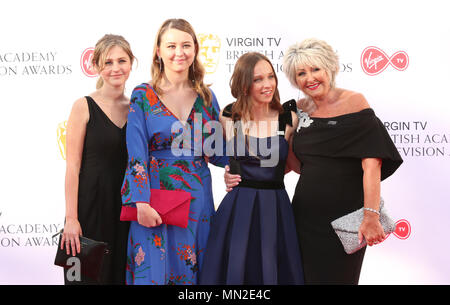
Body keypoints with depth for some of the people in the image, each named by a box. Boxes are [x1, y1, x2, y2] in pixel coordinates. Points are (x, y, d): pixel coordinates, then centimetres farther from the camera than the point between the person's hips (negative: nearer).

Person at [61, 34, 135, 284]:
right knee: (89, 274, 3)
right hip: (91, 205, -4)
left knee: (123, 273, 11)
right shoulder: (84, 106, -5)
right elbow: (73, 166, -8)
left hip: (127, 207, 4)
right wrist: (71, 218, -14)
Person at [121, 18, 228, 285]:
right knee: (154, 270, 0)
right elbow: (137, 155, -7)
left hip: (198, 199, 4)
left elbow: (217, 152, 11)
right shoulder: (144, 95, -2)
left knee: (193, 270, 8)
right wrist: (142, 203, -15)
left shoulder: (206, 96, 8)